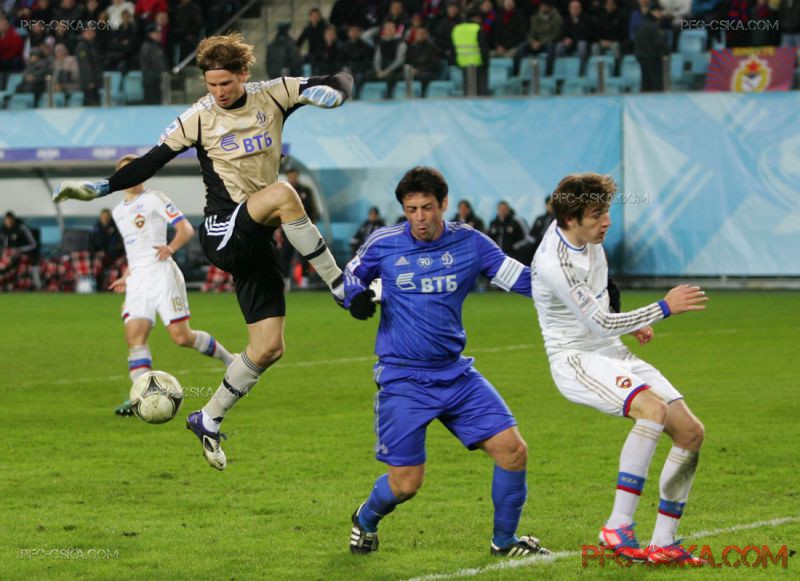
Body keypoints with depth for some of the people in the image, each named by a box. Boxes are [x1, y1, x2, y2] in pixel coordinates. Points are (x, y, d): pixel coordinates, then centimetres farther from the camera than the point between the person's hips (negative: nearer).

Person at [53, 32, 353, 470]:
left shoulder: (273, 96, 4)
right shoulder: (199, 118, -2)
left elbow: (341, 83, 7)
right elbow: (152, 161, 2)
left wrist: (331, 91, -17)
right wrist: (101, 188, -6)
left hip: (257, 239, 4)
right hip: (222, 233, -4)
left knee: (268, 348, 0)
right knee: (283, 194, -34)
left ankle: (208, 421, 16)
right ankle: (340, 285, -27)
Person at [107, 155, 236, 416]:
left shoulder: (154, 199, 0)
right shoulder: (119, 211, 21)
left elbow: (186, 229, -8)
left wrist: (171, 247, -26)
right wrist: (126, 277, 26)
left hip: (162, 274, -6)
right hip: (137, 280, 6)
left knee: (182, 337, -10)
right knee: (134, 336, -14)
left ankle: (227, 359, 15)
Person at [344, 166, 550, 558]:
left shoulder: (470, 243, -1)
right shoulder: (383, 243, -4)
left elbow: (524, 278, 2)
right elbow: (352, 273, 12)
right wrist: (356, 296, -11)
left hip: (455, 374, 3)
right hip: (402, 380, -3)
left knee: (512, 450, -8)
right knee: (405, 483, -5)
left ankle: (504, 540, 13)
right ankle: (365, 520, 30)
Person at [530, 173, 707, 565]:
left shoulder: (586, 236, 3)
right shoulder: (554, 263, -25)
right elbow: (601, 325, -23)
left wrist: (631, 323, 22)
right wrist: (664, 308, -20)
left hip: (610, 353, 9)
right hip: (576, 360, -9)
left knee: (690, 432, -3)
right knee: (654, 408, -35)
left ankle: (663, 543, 4)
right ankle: (617, 527, -30)